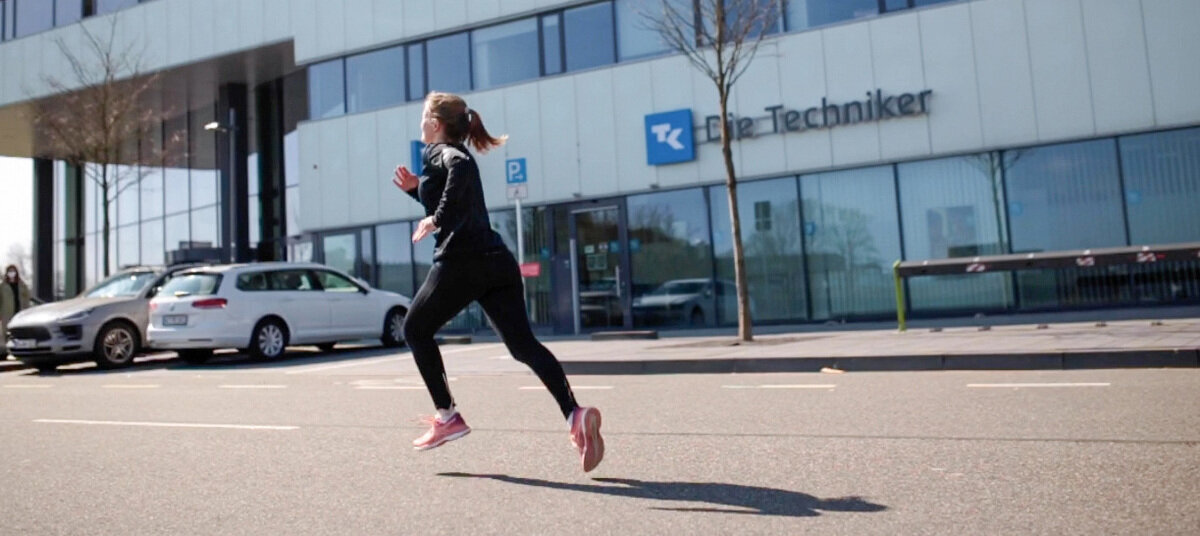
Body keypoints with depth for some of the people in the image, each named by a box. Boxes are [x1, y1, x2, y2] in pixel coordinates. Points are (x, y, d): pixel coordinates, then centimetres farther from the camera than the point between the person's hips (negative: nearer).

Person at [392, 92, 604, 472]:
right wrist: (415, 188, 28)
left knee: (415, 330, 14)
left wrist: (437, 218, -24)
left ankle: (447, 417, 15)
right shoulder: (457, 153, 26)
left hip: (461, 263, -8)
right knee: (524, 345, -1)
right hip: (497, 262, 8)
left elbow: (460, 166, -26)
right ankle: (575, 415, -18)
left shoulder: (437, 152, 0)